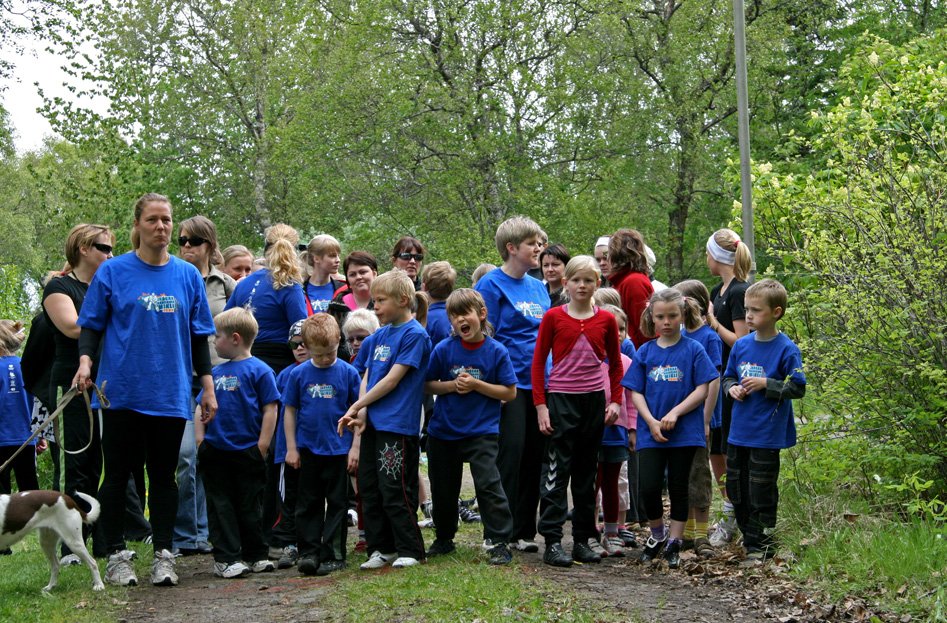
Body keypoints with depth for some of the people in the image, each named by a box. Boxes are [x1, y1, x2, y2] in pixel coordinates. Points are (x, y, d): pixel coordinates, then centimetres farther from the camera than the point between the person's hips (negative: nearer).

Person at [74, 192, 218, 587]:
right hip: (122, 391, -2)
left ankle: (163, 555, 12)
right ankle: (117, 556, 11)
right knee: (118, 474, 3)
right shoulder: (112, 272, 0)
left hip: (170, 394, 2)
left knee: (163, 476, 7)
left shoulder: (188, 276, 8)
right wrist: (85, 359, -18)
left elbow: (198, 337, 12)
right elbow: (91, 325, 1)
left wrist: (207, 387, 10)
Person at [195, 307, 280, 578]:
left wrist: (262, 446, -13)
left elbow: (270, 409, -9)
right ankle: (226, 558, 6)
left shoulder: (259, 370, -7)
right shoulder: (215, 372, 10)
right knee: (220, 505, 3)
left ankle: (256, 556, 19)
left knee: (249, 506, 7)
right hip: (214, 452, 5)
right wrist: (200, 438, 5)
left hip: (247, 452, -5)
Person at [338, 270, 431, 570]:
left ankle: (410, 550, 5)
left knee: (394, 491, -6)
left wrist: (356, 406, -9)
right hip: (373, 422, 8)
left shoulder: (414, 335, -10)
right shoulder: (378, 336, 15)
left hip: (398, 424, -8)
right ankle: (382, 548, 19)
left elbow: (392, 380, -13)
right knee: (369, 489, 10)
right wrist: (361, 413, -5)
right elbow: (366, 377, 12)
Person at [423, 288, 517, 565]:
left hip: (482, 431, -3)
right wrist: (452, 385, -15)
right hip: (443, 430, 3)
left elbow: (509, 393, -7)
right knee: (443, 488, 13)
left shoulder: (496, 351, -7)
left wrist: (476, 385, -17)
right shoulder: (443, 349, -3)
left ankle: (499, 542, -7)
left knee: (488, 484, -14)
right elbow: (428, 385, 4)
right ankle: (444, 539, 33)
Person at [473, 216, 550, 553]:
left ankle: (524, 531, 15)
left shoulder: (538, 287, 16)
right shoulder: (492, 284, -6)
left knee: (533, 456, 8)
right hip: (510, 383, -7)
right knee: (510, 452, -8)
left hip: (539, 383, 7)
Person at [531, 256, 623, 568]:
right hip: (561, 399, -3)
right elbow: (538, 361, -1)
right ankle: (552, 542, -5)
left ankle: (583, 539, 16)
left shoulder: (606, 320, 4)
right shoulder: (553, 317, -2)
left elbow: (615, 364, 13)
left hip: (594, 401, 3)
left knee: (587, 472, 10)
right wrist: (540, 404, -7)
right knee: (556, 471, -5)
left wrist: (616, 401, 4)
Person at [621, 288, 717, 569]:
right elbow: (636, 392, 5)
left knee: (678, 488, 6)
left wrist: (674, 414, -16)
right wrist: (651, 422, -9)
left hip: (684, 431, -2)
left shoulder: (693, 350, -2)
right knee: (648, 486, -6)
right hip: (651, 432, 2)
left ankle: (674, 543, 16)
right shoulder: (645, 351, 5)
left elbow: (702, 390, -6)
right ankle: (657, 535, 18)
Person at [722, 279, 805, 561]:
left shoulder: (786, 349, -12)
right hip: (738, 432, 6)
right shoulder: (741, 345, 5)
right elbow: (728, 377, 17)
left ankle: (761, 546, 12)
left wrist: (765, 384, -19)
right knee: (736, 490, 13)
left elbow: (798, 388, -11)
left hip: (767, 434, -6)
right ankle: (749, 539, 27)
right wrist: (733, 388, -4)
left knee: (761, 494, 1)